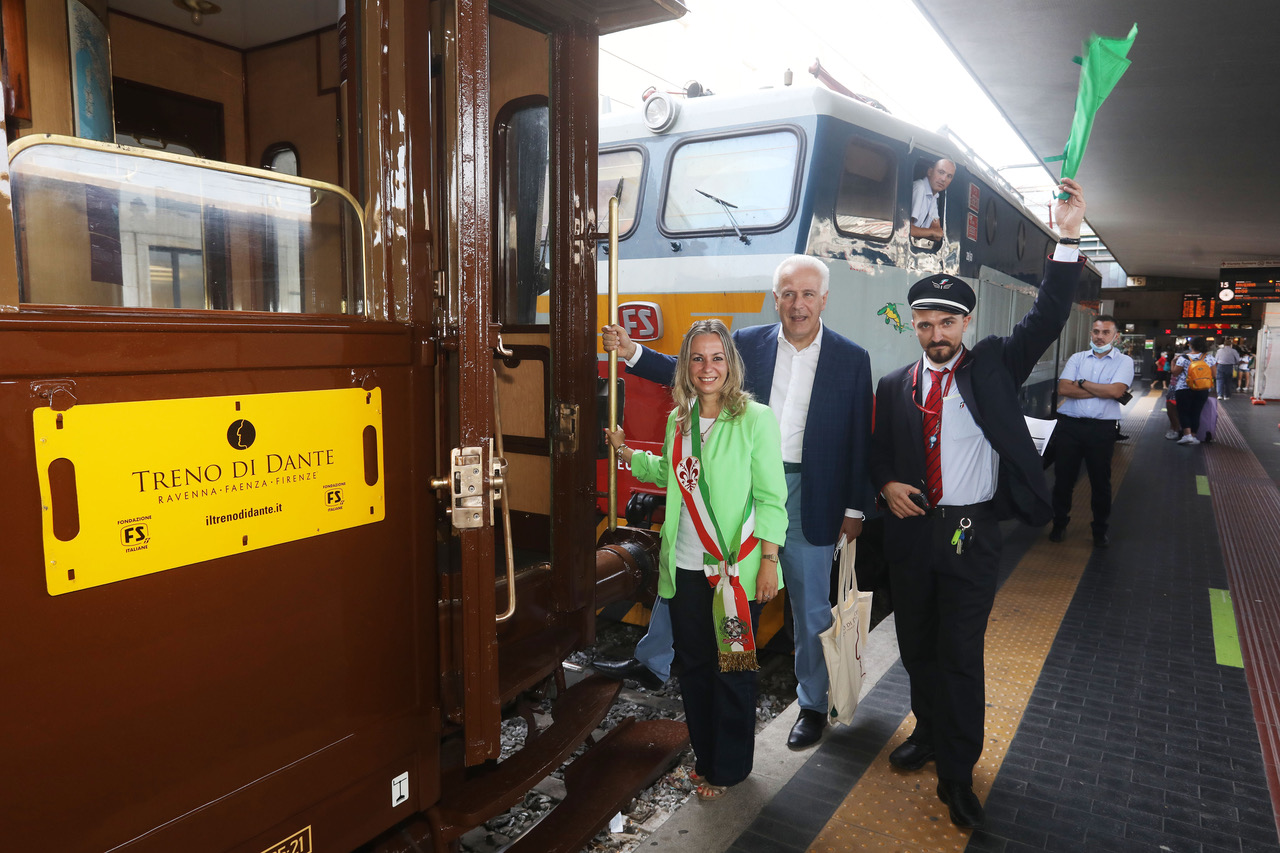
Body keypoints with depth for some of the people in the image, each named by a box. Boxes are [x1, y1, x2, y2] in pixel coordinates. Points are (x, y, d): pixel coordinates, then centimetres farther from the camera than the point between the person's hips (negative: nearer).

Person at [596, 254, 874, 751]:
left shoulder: (851, 359, -2)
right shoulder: (747, 343, 2)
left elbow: (860, 439, 0)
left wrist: (856, 508, -1)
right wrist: (631, 352, -9)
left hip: (810, 497, -1)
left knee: (811, 606, 11)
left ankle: (812, 705, 31)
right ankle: (651, 661, 29)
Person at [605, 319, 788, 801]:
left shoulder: (755, 418, -8)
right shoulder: (678, 420, 7)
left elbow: (770, 497, -8)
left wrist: (768, 561, -12)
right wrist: (626, 452, 13)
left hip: (737, 569, -5)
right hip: (685, 567, 5)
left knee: (733, 667, 8)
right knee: (693, 665, 15)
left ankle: (729, 767, 28)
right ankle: (706, 757, 36)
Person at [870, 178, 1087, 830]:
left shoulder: (994, 366, -1)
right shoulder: (895, 385, 4)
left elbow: (1046, 319, -13)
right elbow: (877, 450, 12)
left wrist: (1068, 239, -21)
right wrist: (886, 484, -8)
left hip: (971, 534, -3)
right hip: (910, 530, 3)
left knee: (961, 655, 3)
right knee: (916, 647, 17)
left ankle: (957, 775, 20)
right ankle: (928, 732, 41)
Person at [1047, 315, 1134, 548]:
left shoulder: (1124, 361, 4)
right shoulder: (1077, 359, 9)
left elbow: (1116, 391, -14)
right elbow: (1063, 388, -7)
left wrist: (1082, 383, -6)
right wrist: (1103, 390, -9)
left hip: (1102, 429, -2)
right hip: (1069, 425, 2)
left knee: (1101, 481, 8)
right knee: (1063, 477, 7)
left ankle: (1100, 529, 23)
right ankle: (1059, 523, 22)